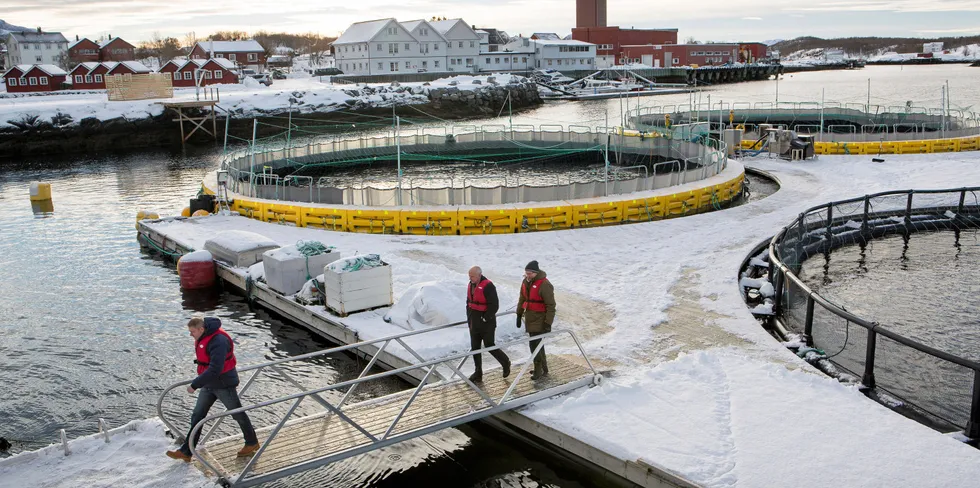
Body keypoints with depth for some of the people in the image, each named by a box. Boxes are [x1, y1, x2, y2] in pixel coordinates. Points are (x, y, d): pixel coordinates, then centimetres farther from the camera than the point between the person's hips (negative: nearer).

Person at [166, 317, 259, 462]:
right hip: (208, 385, 9)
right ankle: (186, 452, 13)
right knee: (197, 417, 8)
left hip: (224, 385, -9)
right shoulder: (202, 338, 3)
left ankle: (252, 443, 26)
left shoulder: (218, 341, -28)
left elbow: (214, 369, -33)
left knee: (238, 415, 8)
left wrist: (195, 385, -29)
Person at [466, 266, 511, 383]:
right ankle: (478, 373, 18)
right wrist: (469, 318, 11)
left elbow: (494, 305, -20)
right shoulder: (471, 285, 8)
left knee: (489, 346, 0)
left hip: (487, 324, -8)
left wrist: (485, 318, -18)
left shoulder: (488, 286, -18)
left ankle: (505, 362, 25)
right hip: (474, 324, 8)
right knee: (475, 348, 9)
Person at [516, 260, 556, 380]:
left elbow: (551, 306, -16)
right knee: (536, 343, 14)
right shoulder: (526, 282, 6)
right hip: (529, 318, 8)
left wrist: (548, 323, -17)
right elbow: (522, 299, 18)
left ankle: (539, 369, 2)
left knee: (535, 344, -9)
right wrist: (519, 315, 20)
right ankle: (543, 368, 26)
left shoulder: (544, 285, -18)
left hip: (539, 320, -8)